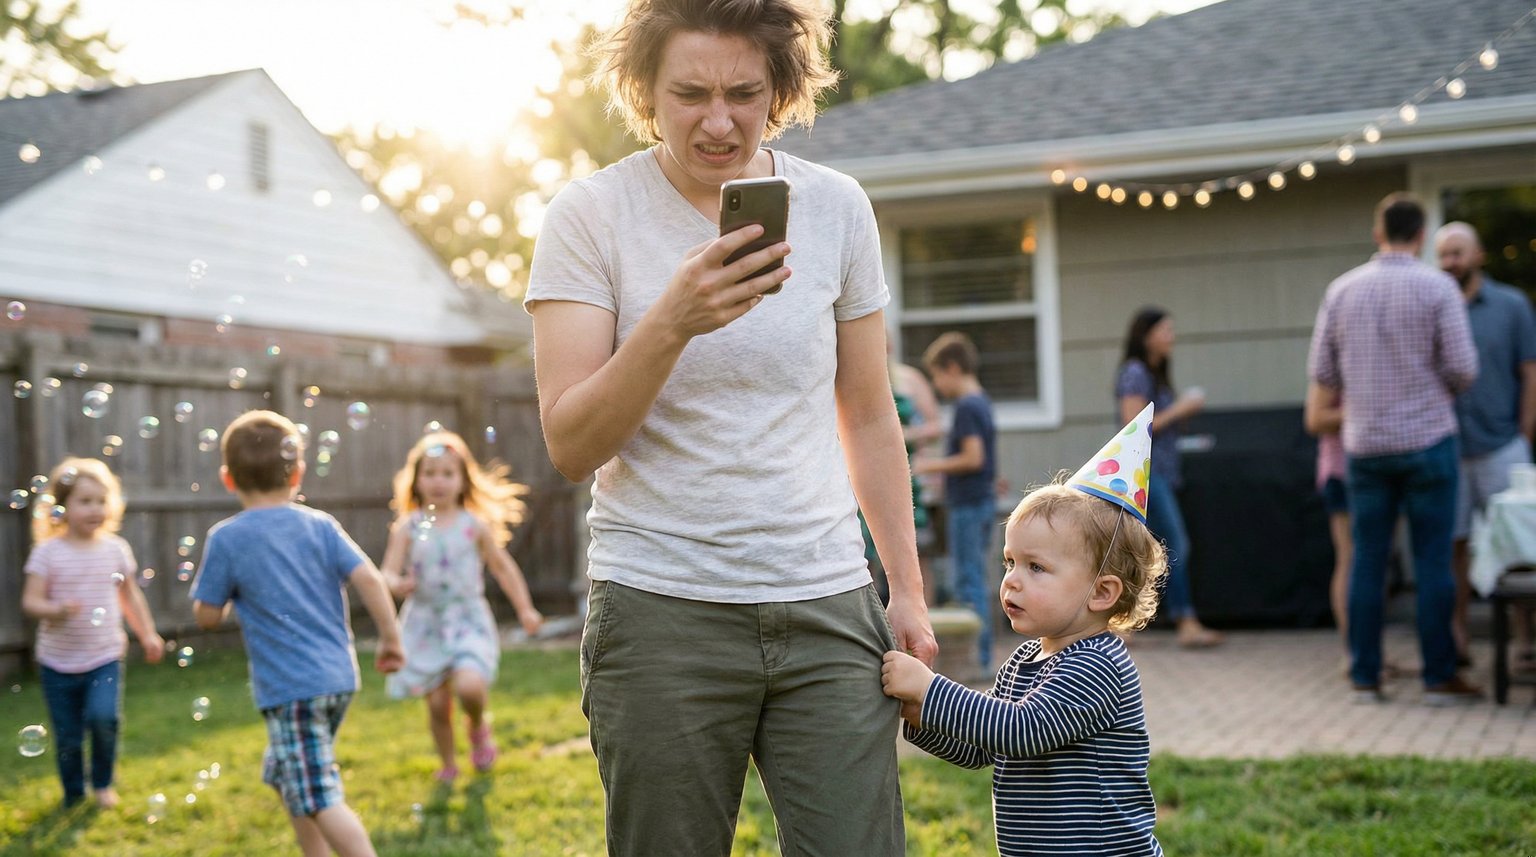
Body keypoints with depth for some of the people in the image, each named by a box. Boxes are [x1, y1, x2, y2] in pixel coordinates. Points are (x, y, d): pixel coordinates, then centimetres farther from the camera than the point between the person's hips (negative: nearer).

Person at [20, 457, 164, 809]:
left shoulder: (116, 549, 1)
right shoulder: (48, 552, -8)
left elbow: (130, 595, 14)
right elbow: (30, 601, -11)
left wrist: (147, 634, 16)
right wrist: (57, 609, -31)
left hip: (104, 657, 1)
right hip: (58, 661, -1)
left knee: (103, 716, -21)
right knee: (67, 738, 5)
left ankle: (103, 783, 5)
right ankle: (74, 796, 29)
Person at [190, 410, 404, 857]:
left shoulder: (226, 538, -6)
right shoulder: (321, 525, 4)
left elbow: (207, 615, -1)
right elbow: (368, 578, -5)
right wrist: (391, 639, 3)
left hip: (288, 687, -6)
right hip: (338, 677, 6)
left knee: (319, 798, -7)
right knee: (285, 774, 25)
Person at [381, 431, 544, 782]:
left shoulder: (475, 525, 1)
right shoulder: (409, 528, -1)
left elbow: (503, 567, 9)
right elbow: (388, 572, -6)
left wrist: (525, 609, 5)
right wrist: (398, 585, -30)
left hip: (468, 620, -1)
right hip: (426, 624, 1)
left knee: (469, 686, -23)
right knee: (437, 703, 2)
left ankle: (479, 727, 11)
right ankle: (448, 765, 25)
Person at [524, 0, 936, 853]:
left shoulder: (838, 208, 4)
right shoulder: (590, 215, -4)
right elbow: (570, 447, -10)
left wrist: (907, 589, 12)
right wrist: (671, 322, -25)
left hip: (828, 606, 2)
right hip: (661, 612, -2)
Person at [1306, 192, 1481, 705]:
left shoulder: (1341, 290, 3)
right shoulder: (1437, 288, -6)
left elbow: (1320, 374, 6)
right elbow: (1463, 368, -9)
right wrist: (1444, 389, 12)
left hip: (1364, 445, 3)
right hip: (1428, 438, -3)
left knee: (1367, 560, 7)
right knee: (1432, 561, 2)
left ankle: (1365, 677, 10)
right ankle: (1439, 677, 6)